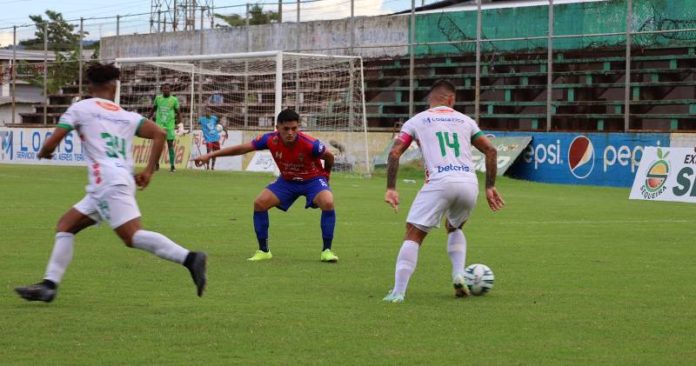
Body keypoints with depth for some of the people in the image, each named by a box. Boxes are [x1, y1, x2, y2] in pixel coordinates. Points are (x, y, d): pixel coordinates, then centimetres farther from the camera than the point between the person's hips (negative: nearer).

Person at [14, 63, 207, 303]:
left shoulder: (80, 108, 8)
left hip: (107, 181, -7)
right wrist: (149, 171, 10)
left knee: (133, 236, -21)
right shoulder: (127, 116, 21)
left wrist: (44, 153, 26)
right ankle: (49, 285, 8)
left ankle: (189, 258, -34)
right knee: (65, 226, 15)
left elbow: (51, 143, 3)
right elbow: (159, 134, 7)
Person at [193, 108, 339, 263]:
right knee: (259, 203, -12)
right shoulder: (271, 140, -23)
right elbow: (242, 148, -14)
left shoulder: (309, 144, -33)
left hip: (312, 179, -4)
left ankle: (326, 251, -16)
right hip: (287, 180, 4)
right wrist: (210, 155, -14)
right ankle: (263, 251, 4)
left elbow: (329, 156, -13)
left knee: (328, 203, -31)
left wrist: (326, 174, 4)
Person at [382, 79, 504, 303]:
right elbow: (491, 150, 17)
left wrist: (391, 188, 5)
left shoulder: (417, 121, 17)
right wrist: (490, 187, 20)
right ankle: (458, 275, 10)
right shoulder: (465, 121, 24)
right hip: (469, 182, 3)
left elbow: (394, 153, 5)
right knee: (454, 228, 30)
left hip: (439, 182, -3)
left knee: (413, 235, 0)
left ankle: (398, 292, -13)